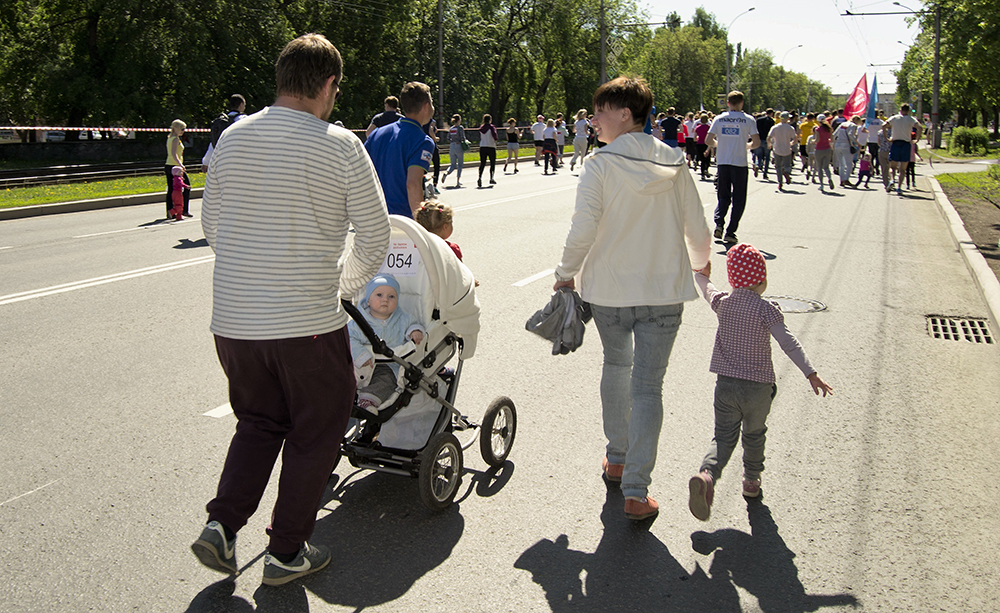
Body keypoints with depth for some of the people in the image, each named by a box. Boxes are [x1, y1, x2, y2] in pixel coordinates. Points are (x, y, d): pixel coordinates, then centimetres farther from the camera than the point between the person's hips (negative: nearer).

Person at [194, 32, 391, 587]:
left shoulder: (232, 137, 5)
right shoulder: (340, 146, -9)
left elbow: (211, 225, 15)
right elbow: (374, 239, -4)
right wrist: (346, 282, 14)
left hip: (232, 320, 5)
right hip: (308, 322, -5)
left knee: (258, 423, 24)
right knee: (314, 435, 13)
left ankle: (222, 523, 13)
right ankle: (286, 552, 22)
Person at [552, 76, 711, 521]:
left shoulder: (599, 165, -10)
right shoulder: (675, 164, 0)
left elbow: (583, 231, -14)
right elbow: (698, 230, 6)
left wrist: (566, 274, 4)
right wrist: (699, 263, 27)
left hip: (610, 288, -1)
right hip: (664, 290, 1)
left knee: (616, 368, 22)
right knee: (647, 386, 3)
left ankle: (617, 459, 34)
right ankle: (636, 492, 0)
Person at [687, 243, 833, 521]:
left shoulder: (722, 303, 2)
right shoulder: (766, 309, -11)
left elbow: (708, 290, 26)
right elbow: (788, 343, -19)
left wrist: (702, 275, 47)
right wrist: (811, 374, -20)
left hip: (725, 383, 2)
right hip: (758, 386, -2)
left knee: (723, 437, 3)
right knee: (754, 435, 20)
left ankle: (706, 475, -22)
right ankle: (752, 480, 36)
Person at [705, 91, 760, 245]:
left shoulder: (719, 119, 1)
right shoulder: (748, 120, -4)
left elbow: (708, 140, 0)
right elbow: (756, 143, -8)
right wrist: (747, 146, 13)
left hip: (722, 163, 2)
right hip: (740, 164, -2)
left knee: (723, 197, 16)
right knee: (738, 200, 6)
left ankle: (719, 222, -7)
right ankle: (730, 233, 2)